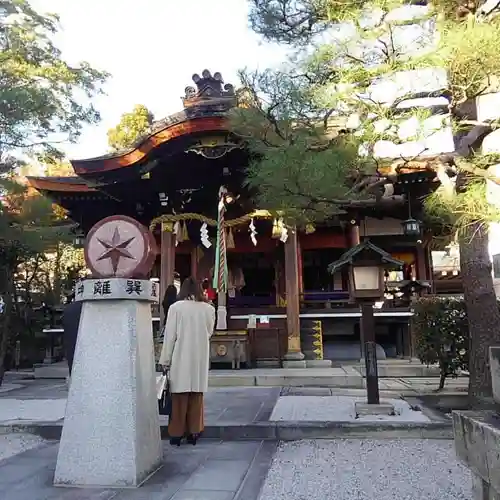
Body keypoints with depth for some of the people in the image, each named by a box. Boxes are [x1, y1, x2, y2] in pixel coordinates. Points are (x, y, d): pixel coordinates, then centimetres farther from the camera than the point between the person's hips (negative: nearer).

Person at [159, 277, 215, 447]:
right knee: (196, 396, 11)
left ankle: (177, 434, 13)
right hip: (200, 359, 3)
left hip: (181, 359, -2)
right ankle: (194, 433, 17)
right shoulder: (209, 309, 1)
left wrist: (165, 360, -1)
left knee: (180, 397, 6)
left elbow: (170, 336, -7)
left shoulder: (176, 307, -8)